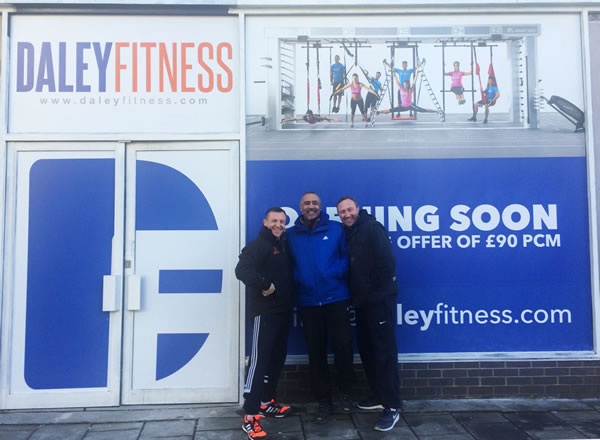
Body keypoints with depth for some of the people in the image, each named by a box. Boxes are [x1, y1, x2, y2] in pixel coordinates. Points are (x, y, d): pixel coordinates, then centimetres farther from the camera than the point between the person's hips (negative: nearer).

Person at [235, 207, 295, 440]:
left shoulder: (284, 245, 14)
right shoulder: (258, 245, -12)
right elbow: (242, 269, -27)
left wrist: (288, 297, 7)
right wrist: (264, 285, -25)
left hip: (283, 310, 9)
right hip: (265, 311, -9)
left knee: (277, 357, 16)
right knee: (259, 359, -10)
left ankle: (266, 402, 31)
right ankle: (250, 416, -6)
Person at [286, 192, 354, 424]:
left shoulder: (336, 229, 3)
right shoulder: (291, 234, 8)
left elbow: (347, 256, 0)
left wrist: (337, 273, -15)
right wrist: (297, 279, -8)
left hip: (336, 298, -2)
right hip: (308, 302, 2)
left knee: (343, 345, -3)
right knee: (316, 353, 8)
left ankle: (345, 392, 23)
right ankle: (324, 401, 23)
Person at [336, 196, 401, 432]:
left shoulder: (371, 228, -12)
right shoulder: (348, 233, 13)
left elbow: (387, 261, -20)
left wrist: (377, 291, -14)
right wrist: (356, 295, 8)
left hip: (380, 300, -9)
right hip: (362, 302, 9)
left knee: (384, 351, -4)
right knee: (367, 350, 15)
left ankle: (392, 406, 3)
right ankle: (379, 396, 28)